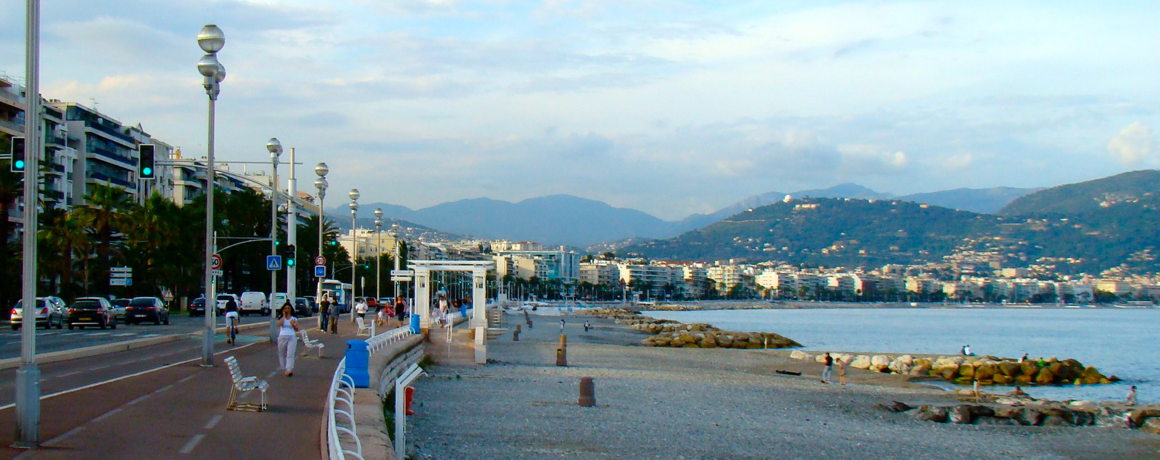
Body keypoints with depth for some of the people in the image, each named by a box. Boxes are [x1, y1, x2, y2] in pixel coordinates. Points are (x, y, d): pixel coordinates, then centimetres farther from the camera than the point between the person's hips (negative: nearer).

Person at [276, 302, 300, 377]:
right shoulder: (281, 318, 9)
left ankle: (289, 370, -21)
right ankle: (285, 369, 22)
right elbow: (279, 324, -12)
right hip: (282, 337, 2)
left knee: (290, 354, -13)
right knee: (282, 354, 9)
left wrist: (293, 324, -17)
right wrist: (284, 316, -3)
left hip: (292, 337, -2)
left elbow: (297, 329, 3)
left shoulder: (294, 319, 9)